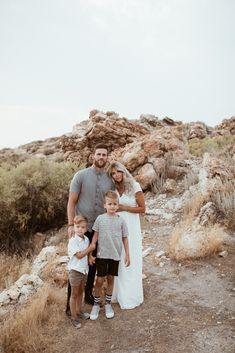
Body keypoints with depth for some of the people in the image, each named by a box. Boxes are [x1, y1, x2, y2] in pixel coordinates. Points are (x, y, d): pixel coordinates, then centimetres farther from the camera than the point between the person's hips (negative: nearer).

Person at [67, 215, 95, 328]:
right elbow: (79, 255, -25)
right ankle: (74, 317, 20)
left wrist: (90, 257, -3)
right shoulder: (73, 241, -21)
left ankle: (78, 311, 39)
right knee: (74, 294, 7)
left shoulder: (86, 239, 1)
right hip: (75, 270, -7)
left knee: (81, 292, 21)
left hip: (84, 269, 7)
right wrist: (90, 248, -19)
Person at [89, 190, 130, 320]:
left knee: (110, 278, 13)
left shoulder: (121, 220, -3)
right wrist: (90, 253, -3)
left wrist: (127, 254, 1)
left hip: (115, 255, 1)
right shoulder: (100, 218, -6)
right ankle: (96, 304, 23)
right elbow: (95, 237, -1)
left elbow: (125, 238, 3)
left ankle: (108, 303, 30)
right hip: (102, 254, -1)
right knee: (99, 279, 4)